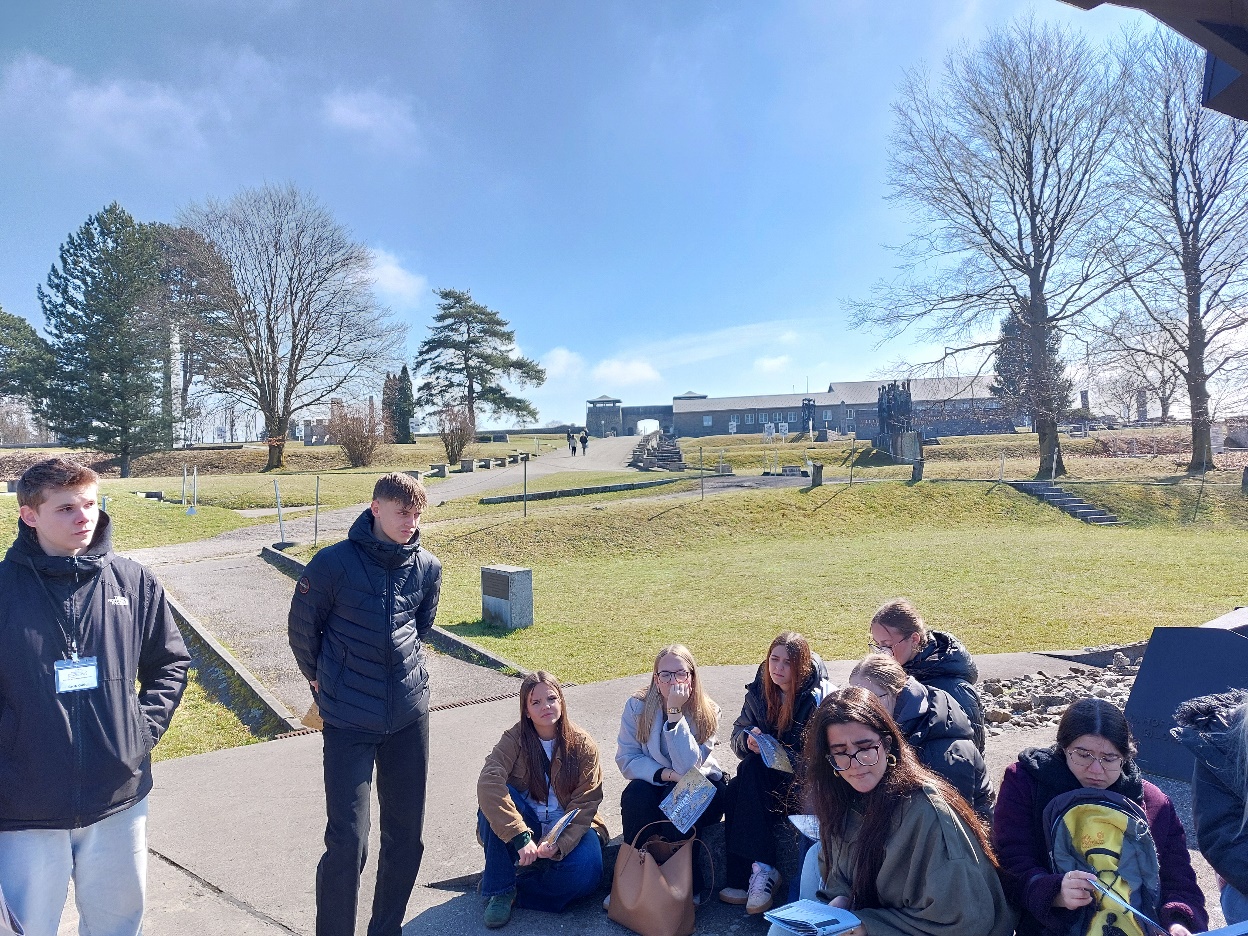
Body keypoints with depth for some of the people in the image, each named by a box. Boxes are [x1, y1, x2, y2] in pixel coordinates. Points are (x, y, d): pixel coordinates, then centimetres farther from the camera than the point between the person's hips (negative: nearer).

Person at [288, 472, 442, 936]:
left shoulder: (428, 567, 0)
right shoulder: (334, 563, -13)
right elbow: (302, 629, 1)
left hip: (411, 712, 4)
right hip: (350, 720, -4)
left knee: (407, 836, 13)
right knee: (347, 842, -4)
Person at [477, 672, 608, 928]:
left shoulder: (583, 745, -9)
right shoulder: (514, 739, -13)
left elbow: (585, 804, -12)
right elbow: (488, 784, -29)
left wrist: (560, 844, -28)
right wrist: (521, 838, -38)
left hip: (568, 830, 1)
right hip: (523, 827, 0)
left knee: (586, 873, -29)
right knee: (499, 796, -29)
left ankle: (514, 887, -9)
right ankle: (499, 888, -18)